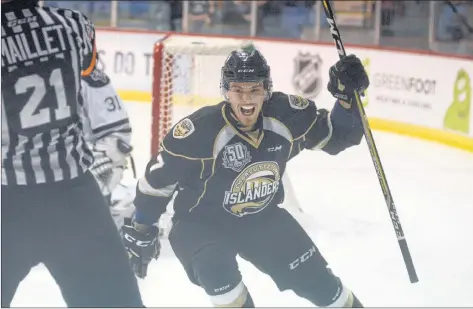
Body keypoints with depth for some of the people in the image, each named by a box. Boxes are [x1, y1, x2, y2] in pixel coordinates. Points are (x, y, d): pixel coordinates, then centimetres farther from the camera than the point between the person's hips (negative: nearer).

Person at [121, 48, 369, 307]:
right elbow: (158, 178, -16)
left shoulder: (286, 115, -18)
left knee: (317, 279, 9)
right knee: (217, 271, -35)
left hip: (262, 217, 4)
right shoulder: (200, 130, -29)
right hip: (200, 221, -4)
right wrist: (140, 230, -8)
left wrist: (347, 97, -22)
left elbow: (336, 135, -3)